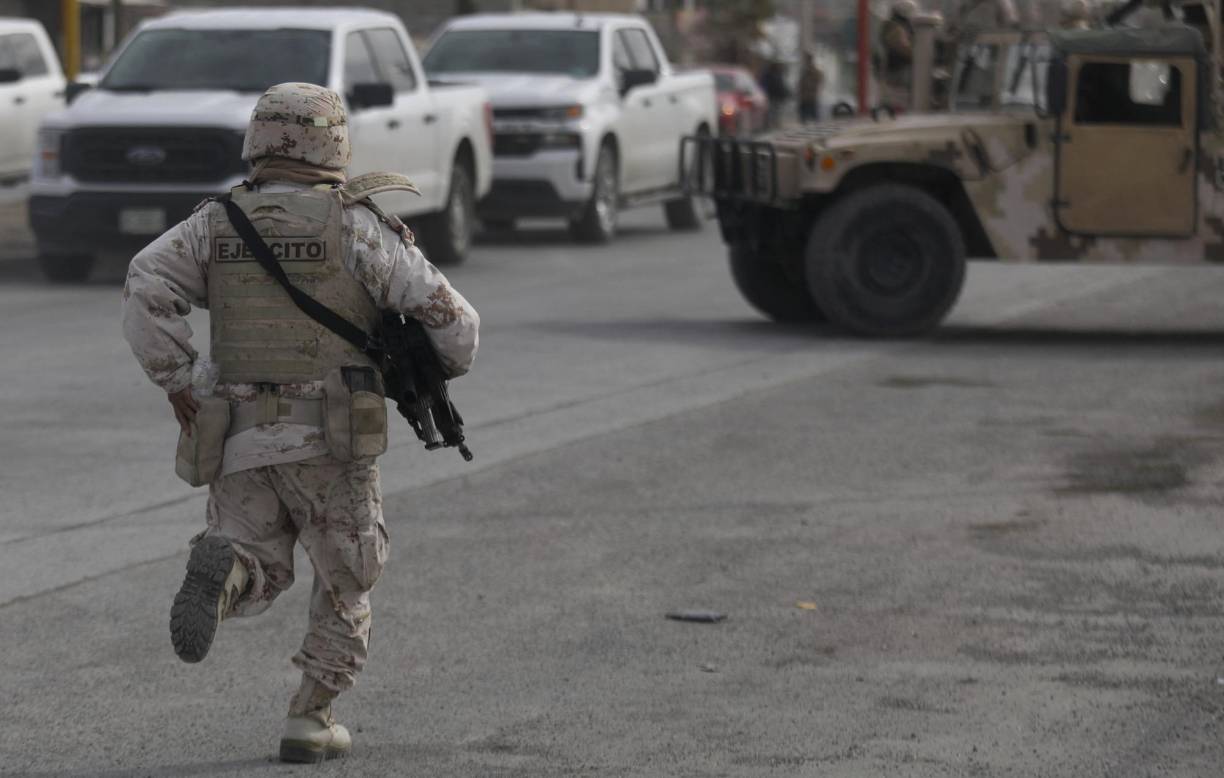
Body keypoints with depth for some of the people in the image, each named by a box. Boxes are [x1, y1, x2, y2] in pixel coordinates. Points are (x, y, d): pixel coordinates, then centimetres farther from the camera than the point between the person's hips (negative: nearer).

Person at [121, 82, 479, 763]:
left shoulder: (215, 225, 7)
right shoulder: (354, 226, -4)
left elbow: (147, 286, -10)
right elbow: (449, 317, -6)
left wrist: (178, 383, -4)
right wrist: (448, 364, 17)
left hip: (239, 444, 3)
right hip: (331, 444, -2)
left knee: (259, 582, 14)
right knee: (348, 581, 18)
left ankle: (224, 569, -21)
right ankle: (311, 724, 13)